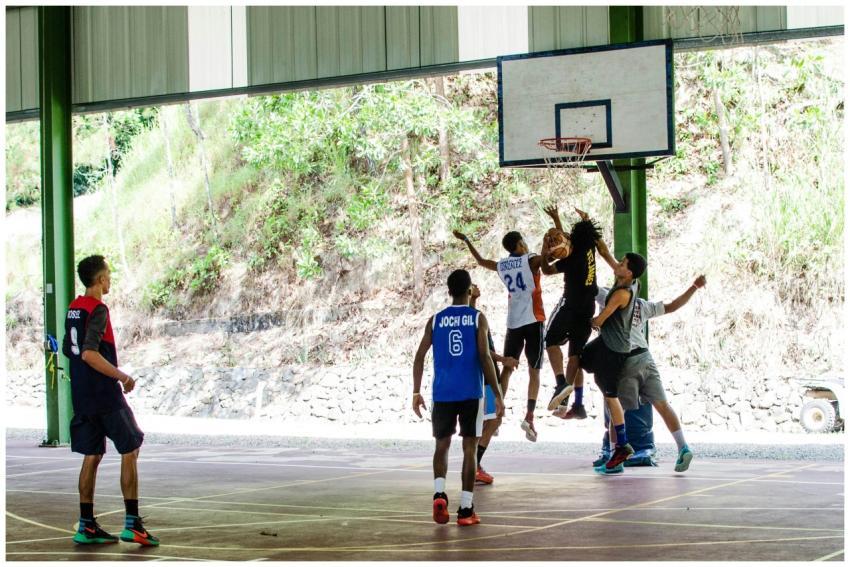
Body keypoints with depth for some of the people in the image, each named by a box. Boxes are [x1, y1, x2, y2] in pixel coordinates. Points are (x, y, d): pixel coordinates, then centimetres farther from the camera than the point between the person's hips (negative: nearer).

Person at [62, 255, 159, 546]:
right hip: (105, 394, -8)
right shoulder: (98, 310, -15)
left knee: (92, 456, 11)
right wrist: (122, 376, -19)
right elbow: (89, 353, -26)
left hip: (81, 395, 8)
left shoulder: (74, 309, 12)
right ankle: (132, 524, -2)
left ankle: (87, 526, 11)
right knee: (130, 451, 0)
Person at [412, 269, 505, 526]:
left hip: (442, 393, 2)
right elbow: (485, 357, -9)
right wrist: (498, 396, -6)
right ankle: (465, 510, 2)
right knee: (469, 448, 4)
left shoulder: (435, 320, 6)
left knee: (442, 445, 16)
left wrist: (416, 393, 9)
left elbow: (419, 357, 2)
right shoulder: (478, 318, -1)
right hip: (471, 393, -2)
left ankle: (439, 493, -8)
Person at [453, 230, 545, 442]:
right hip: (533, 321, -4)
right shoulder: (531, 260, -5)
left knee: (506, 369, 10)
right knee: (534, 371, 0)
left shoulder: (501, 266, 11)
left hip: (513, 323, 4)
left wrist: (465, 240, 42)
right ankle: (529, 417, -11)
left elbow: (481, 261, 29)